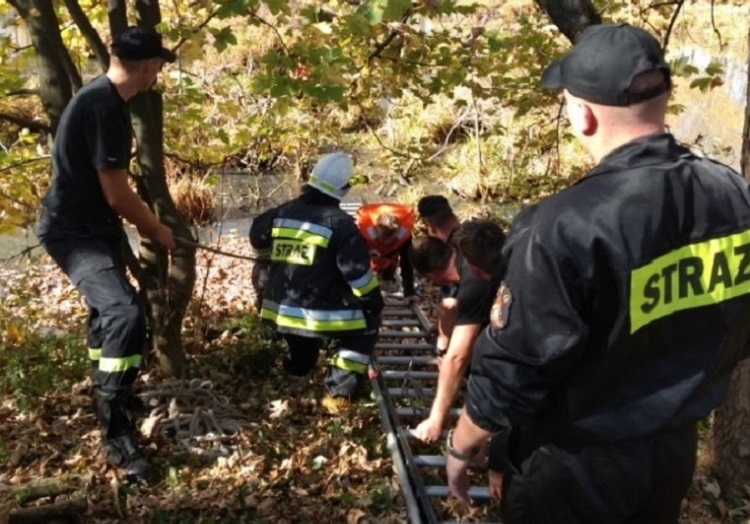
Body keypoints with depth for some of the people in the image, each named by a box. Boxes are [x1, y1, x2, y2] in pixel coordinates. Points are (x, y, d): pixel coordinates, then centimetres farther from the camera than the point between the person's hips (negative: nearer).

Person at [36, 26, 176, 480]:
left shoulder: (104, 98, 7)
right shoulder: (104, 106, -25)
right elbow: (117, 195, -24)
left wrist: (141, 226, 21)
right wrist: (158, 231, -8)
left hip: (95, 227, 11)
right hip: (73, 233, -11)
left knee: (109, 310, 24)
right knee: (126, 312, -25)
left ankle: (112, 396, 45)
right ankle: (116, 431, -16)